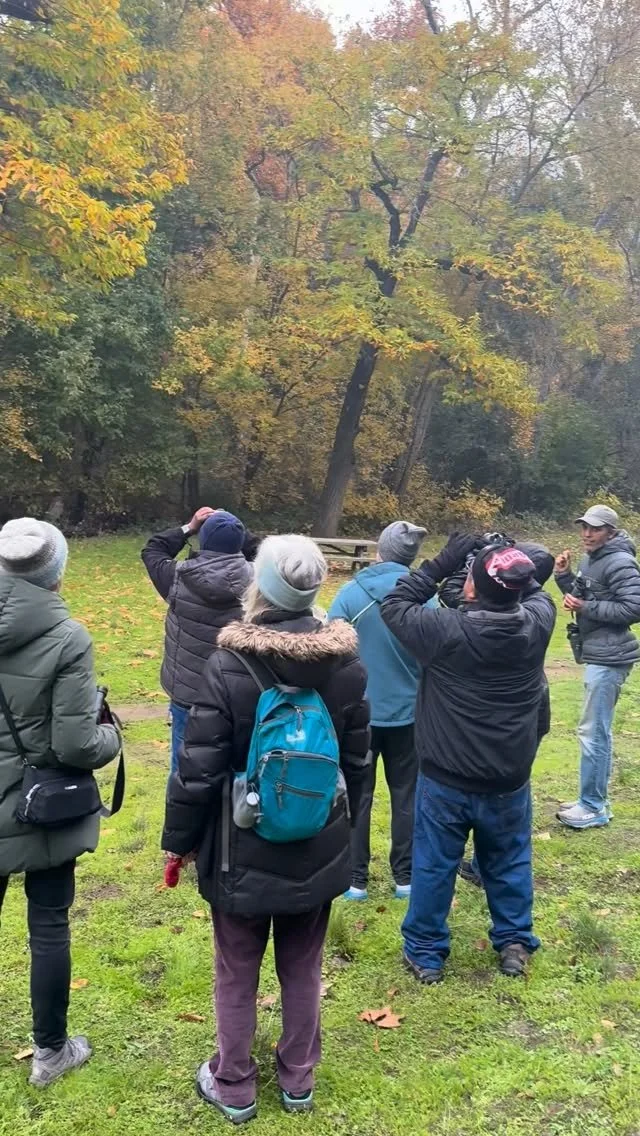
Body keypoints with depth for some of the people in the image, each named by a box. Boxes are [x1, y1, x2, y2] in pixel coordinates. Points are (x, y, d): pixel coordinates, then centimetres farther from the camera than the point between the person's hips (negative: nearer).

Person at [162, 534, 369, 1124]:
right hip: (318, 850, 4)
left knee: (237, 974, 17)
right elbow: (358, 758, 3)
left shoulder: (228, 666, -22)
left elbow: (198, 768, -17)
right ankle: (299, 1081, 39)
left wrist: (179, 840, -1)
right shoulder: (347, 663, -9)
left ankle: (234, 1088, 34)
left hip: (243, 853, -3)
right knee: (303, 969, 21)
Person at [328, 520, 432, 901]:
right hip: (407, 712, 1)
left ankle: (356, 879, 17)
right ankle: (405, 877, 21)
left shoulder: (350, 593, -11)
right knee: (406, 795, 14)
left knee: (357, 795, 10)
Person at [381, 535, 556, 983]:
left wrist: (441, 564, -7)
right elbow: (538, 594, 13)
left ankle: (426, 953, 26)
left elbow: (395, 606, -6)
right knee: (510, 862, 22)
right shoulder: (537, 624, -12)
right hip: (509, 780, 3)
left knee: (433, 865, 14)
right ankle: (515, 944, 34)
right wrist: (513, 566, 5)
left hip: (446, 779, -2)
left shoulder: (446, 630, -22)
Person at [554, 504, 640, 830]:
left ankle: (594, 808, 3)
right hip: (597, 654, 10)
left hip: (609, 657, -10)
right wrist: (564, 575, 3)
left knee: (593, 731, -7)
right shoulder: (590, 559, 13)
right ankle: (595, 800, 25)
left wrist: (586, 608, -20)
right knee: (598, 730, 15)